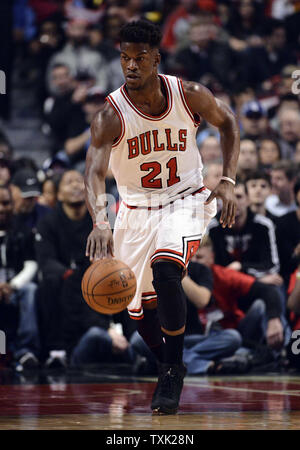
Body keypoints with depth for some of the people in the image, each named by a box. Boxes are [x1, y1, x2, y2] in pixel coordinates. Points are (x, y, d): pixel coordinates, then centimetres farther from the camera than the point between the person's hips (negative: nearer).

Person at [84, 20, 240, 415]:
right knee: (142, 309, 6)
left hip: (186, 201, -1)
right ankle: (168, 369, 37)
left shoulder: (190, 96, -15)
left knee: (165, 269, -29)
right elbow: (94, 173, -32)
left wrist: (228, 181, -5)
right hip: (136, 210, 2)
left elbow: (227, 121, 6)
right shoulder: (111, 116, -21)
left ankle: (174, 368, -12)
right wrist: (100, 223, -51)